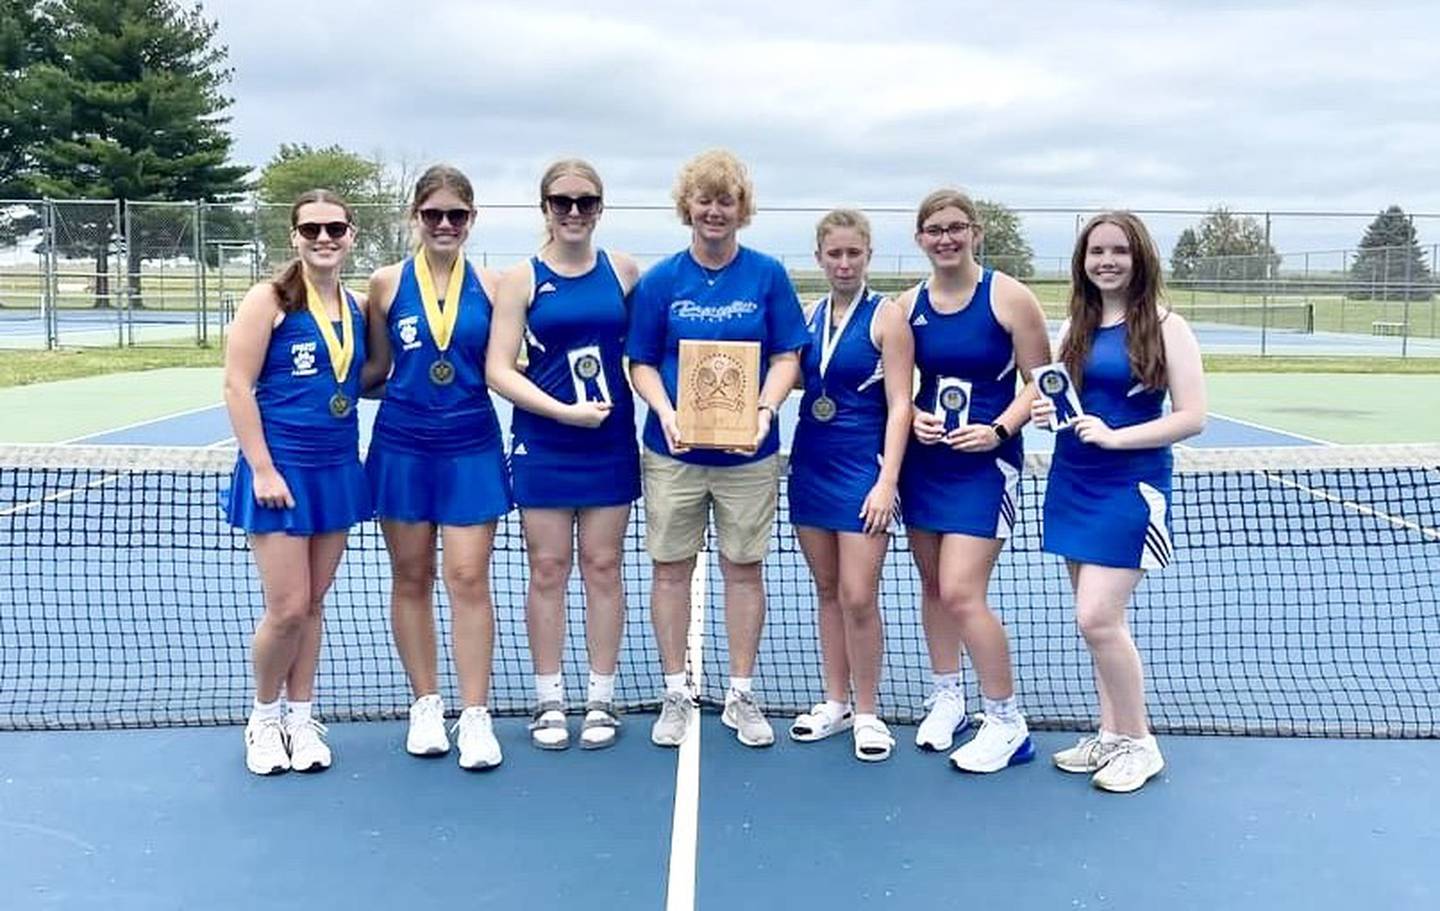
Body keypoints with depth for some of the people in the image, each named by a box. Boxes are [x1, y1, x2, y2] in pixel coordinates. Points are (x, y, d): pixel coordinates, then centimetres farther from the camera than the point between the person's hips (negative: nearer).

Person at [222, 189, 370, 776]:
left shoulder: (358, 307, 9)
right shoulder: (270, 299, -7)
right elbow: (238, 386, -11)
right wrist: (262, 469, -15)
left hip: (338, 468, 5)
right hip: (281, 471, -5)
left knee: (312, 604, 11)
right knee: (287, 609, -4)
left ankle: (300, 718, 26)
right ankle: (263, 717, 21)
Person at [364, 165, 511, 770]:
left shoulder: (491, 287, 2)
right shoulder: (387, 284, 2)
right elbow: (376, 369, 11)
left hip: (472, 447, -1)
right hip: (402, 444, 1)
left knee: (468, 578, -3)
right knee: (411, 578, 8)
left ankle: (474, 715, 6)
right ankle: (426, 706, 21)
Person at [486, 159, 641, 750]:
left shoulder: (623, 271, 4)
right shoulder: (522, 279, -1)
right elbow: (498, 370, -7)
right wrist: (564, 410, -16)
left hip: (611, 442, 1)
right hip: (542, 445, -1)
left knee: (603, 568, 7)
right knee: (547, 571, 5)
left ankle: (601, 699, 18)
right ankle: (549, 701, 17)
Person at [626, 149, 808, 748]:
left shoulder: (768, 276, 1)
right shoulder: (659, 280, 2)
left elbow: (787, 357, 2)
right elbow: (641, 363, 4)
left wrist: (765, 410, -15)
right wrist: (666, 413, -14)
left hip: (748, 452, 0)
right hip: (673, 450, 0)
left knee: (744, 568, 8)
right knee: (671, 567, 6)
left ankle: (742, 695, 22)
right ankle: (675, 695, 21)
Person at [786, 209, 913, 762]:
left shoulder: (886, 316, -7)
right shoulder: (810, 315, 8)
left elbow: (900, 405, -10)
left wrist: (887, 481, -17)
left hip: (863, 467, -5)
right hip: (811, 465, 5)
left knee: (858, 596, -6)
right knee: (827, 591, 12)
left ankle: (867, 713, 11)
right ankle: (835, 702, 24)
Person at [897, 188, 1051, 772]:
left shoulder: (1009, 297, -8)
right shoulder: (908, 305, 5)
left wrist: (999, 429, -19)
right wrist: (913, 418, -6)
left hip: (984, 461, -5)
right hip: (925, 458, 5)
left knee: (961, 592, -12)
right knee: (932, 584, 12)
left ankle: (1007, 724, 5)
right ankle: (947, 697, 32)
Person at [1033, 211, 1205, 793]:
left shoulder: (1165, 327, -6)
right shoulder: (1074, 327, 10)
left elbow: (1192, 417, -11)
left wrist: (1114, 436, -20)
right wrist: (1045, 412, -4)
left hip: (1131, 489, -6)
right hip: (1072, 484, 6)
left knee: (1097, 618, -11)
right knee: (1097, 619, 10)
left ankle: (1138, 744, 7)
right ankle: (1111, 734, 23)